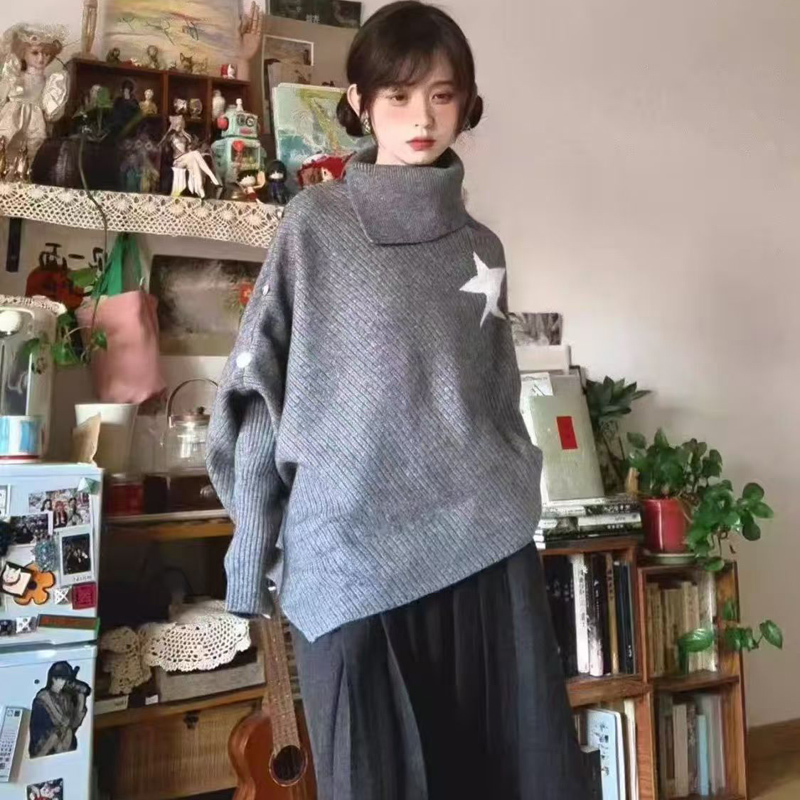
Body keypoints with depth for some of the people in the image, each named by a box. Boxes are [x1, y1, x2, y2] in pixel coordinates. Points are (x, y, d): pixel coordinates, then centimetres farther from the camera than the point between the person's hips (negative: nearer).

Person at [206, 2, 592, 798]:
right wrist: (257, 545, -3)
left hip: (486, 549, 3)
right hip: (350, 555, -3)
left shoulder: (481, 246, 13)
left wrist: (517, 505, 9)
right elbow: (255, 387, 0)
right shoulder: (316, 222, 3)